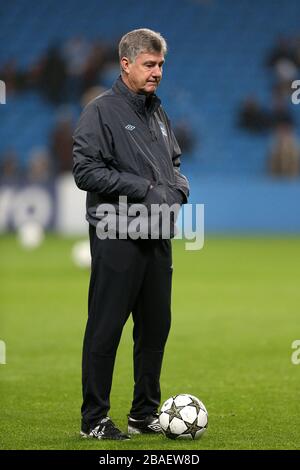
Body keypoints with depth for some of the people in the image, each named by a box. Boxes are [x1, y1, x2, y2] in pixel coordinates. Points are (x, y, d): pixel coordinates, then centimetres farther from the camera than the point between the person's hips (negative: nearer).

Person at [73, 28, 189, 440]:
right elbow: (85, 170, -15)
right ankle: (94, 419, 5)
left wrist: (178, 189, 1)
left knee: (155, 328, 12)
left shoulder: (158, 112, 14)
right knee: (105, 329, -2)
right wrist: (145, 188, -17)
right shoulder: (101, 112, -8)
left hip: (157, 238, 7)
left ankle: (146, 413, 23)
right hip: (117, 239, -7)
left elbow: (174, 162, 24)